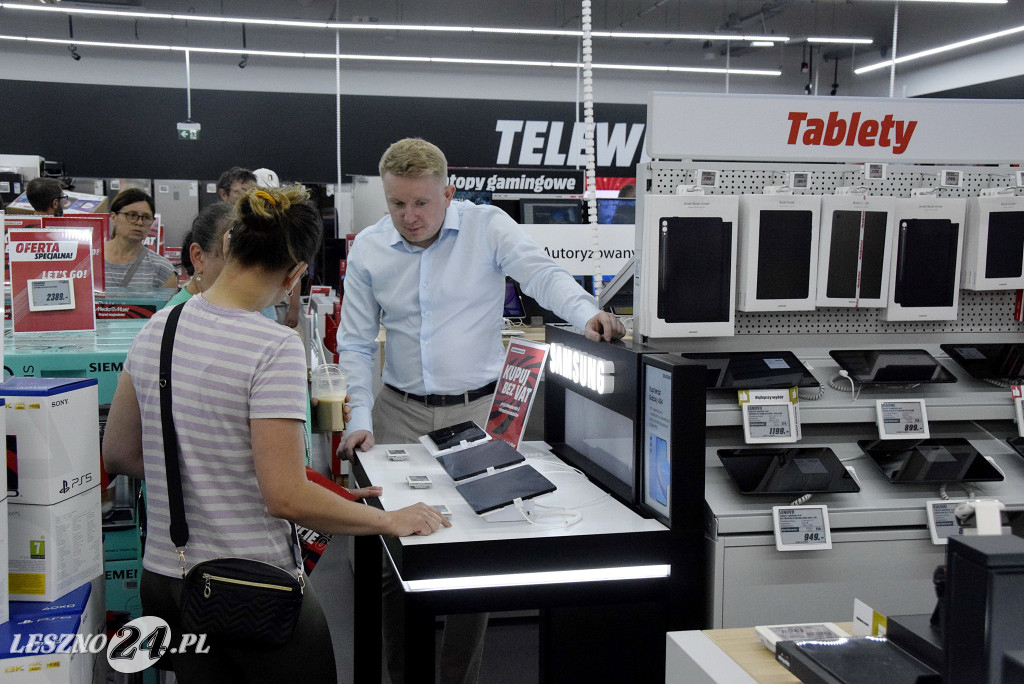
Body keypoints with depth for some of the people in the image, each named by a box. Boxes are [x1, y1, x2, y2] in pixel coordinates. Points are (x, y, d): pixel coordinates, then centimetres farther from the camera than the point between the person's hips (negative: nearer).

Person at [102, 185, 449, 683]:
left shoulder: (157, 328, 2)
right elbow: (287, 497, -21)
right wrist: (390, 521, -10)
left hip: (162, 578, 7)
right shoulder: (274, 348, -19)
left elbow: (119, 455, 10)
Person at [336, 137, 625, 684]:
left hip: (478, 410, -2)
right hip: (401, 412, 2)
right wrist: (360, 419, -5)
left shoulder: (487, 226, -5)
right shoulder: (367, 249, 2)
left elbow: (541, 274, -14)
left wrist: (585, 314, -35)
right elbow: (355, 342, 5)